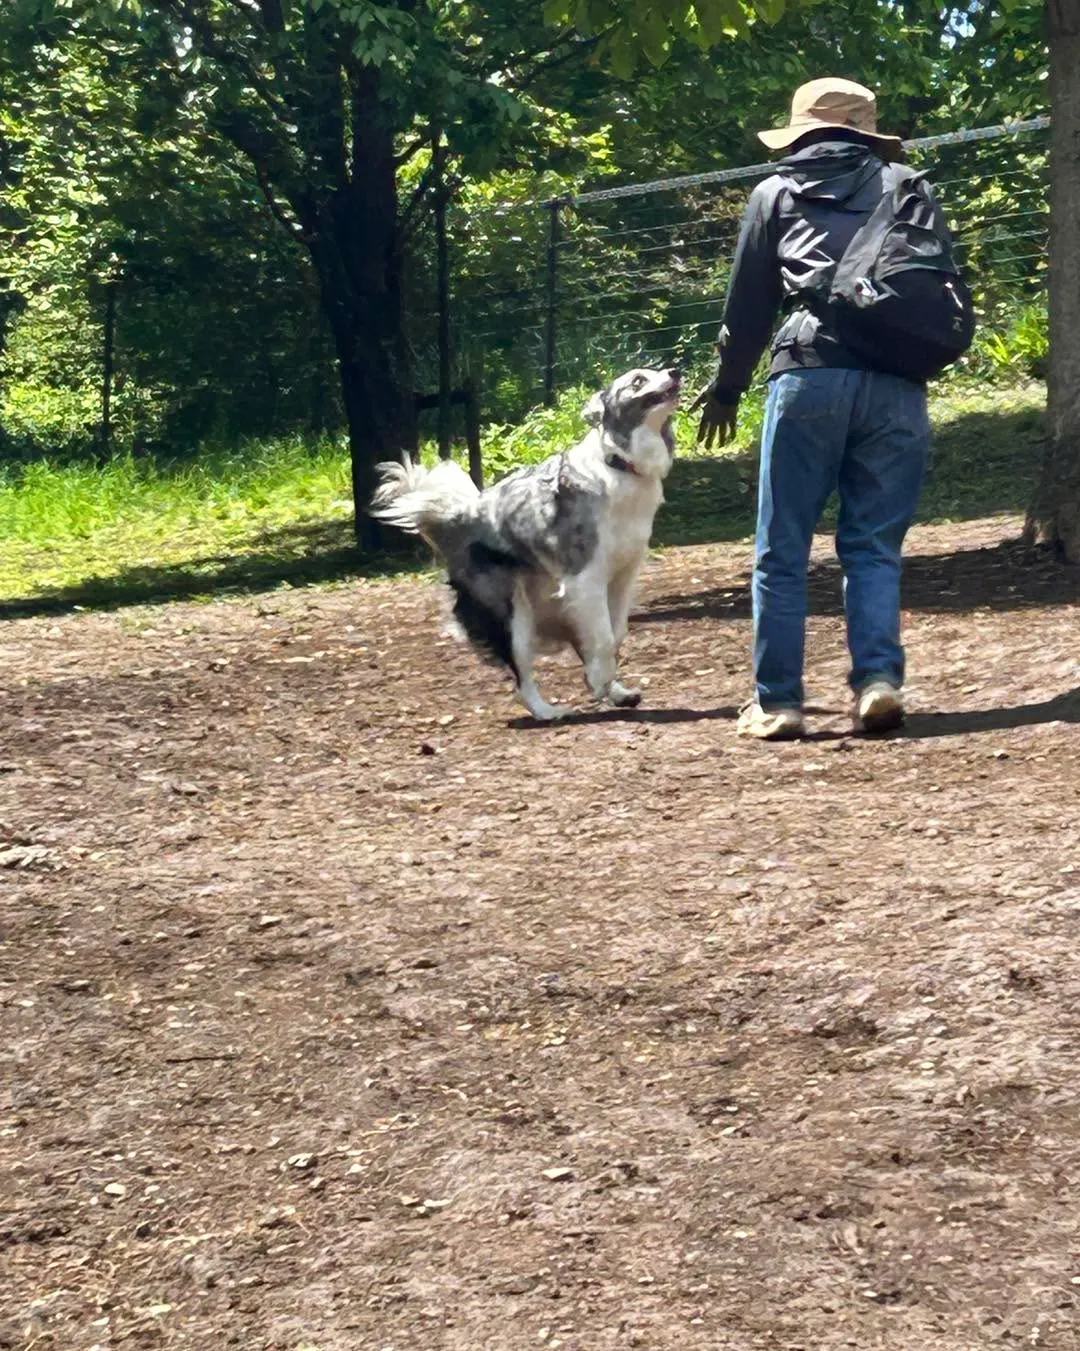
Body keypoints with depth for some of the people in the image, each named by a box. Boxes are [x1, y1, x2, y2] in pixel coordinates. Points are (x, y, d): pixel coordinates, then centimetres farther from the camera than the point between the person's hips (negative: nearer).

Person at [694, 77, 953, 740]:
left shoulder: (776, 194, 15)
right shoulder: (907, 186, 17)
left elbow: (748, 303, 16)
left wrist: (726, 387, 27)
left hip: (809, 376, -2)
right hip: (896, 386, 2)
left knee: (783, 552, 5)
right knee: (875, 546, 9)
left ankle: (777, 702, 3)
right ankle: (880, 680, -7)